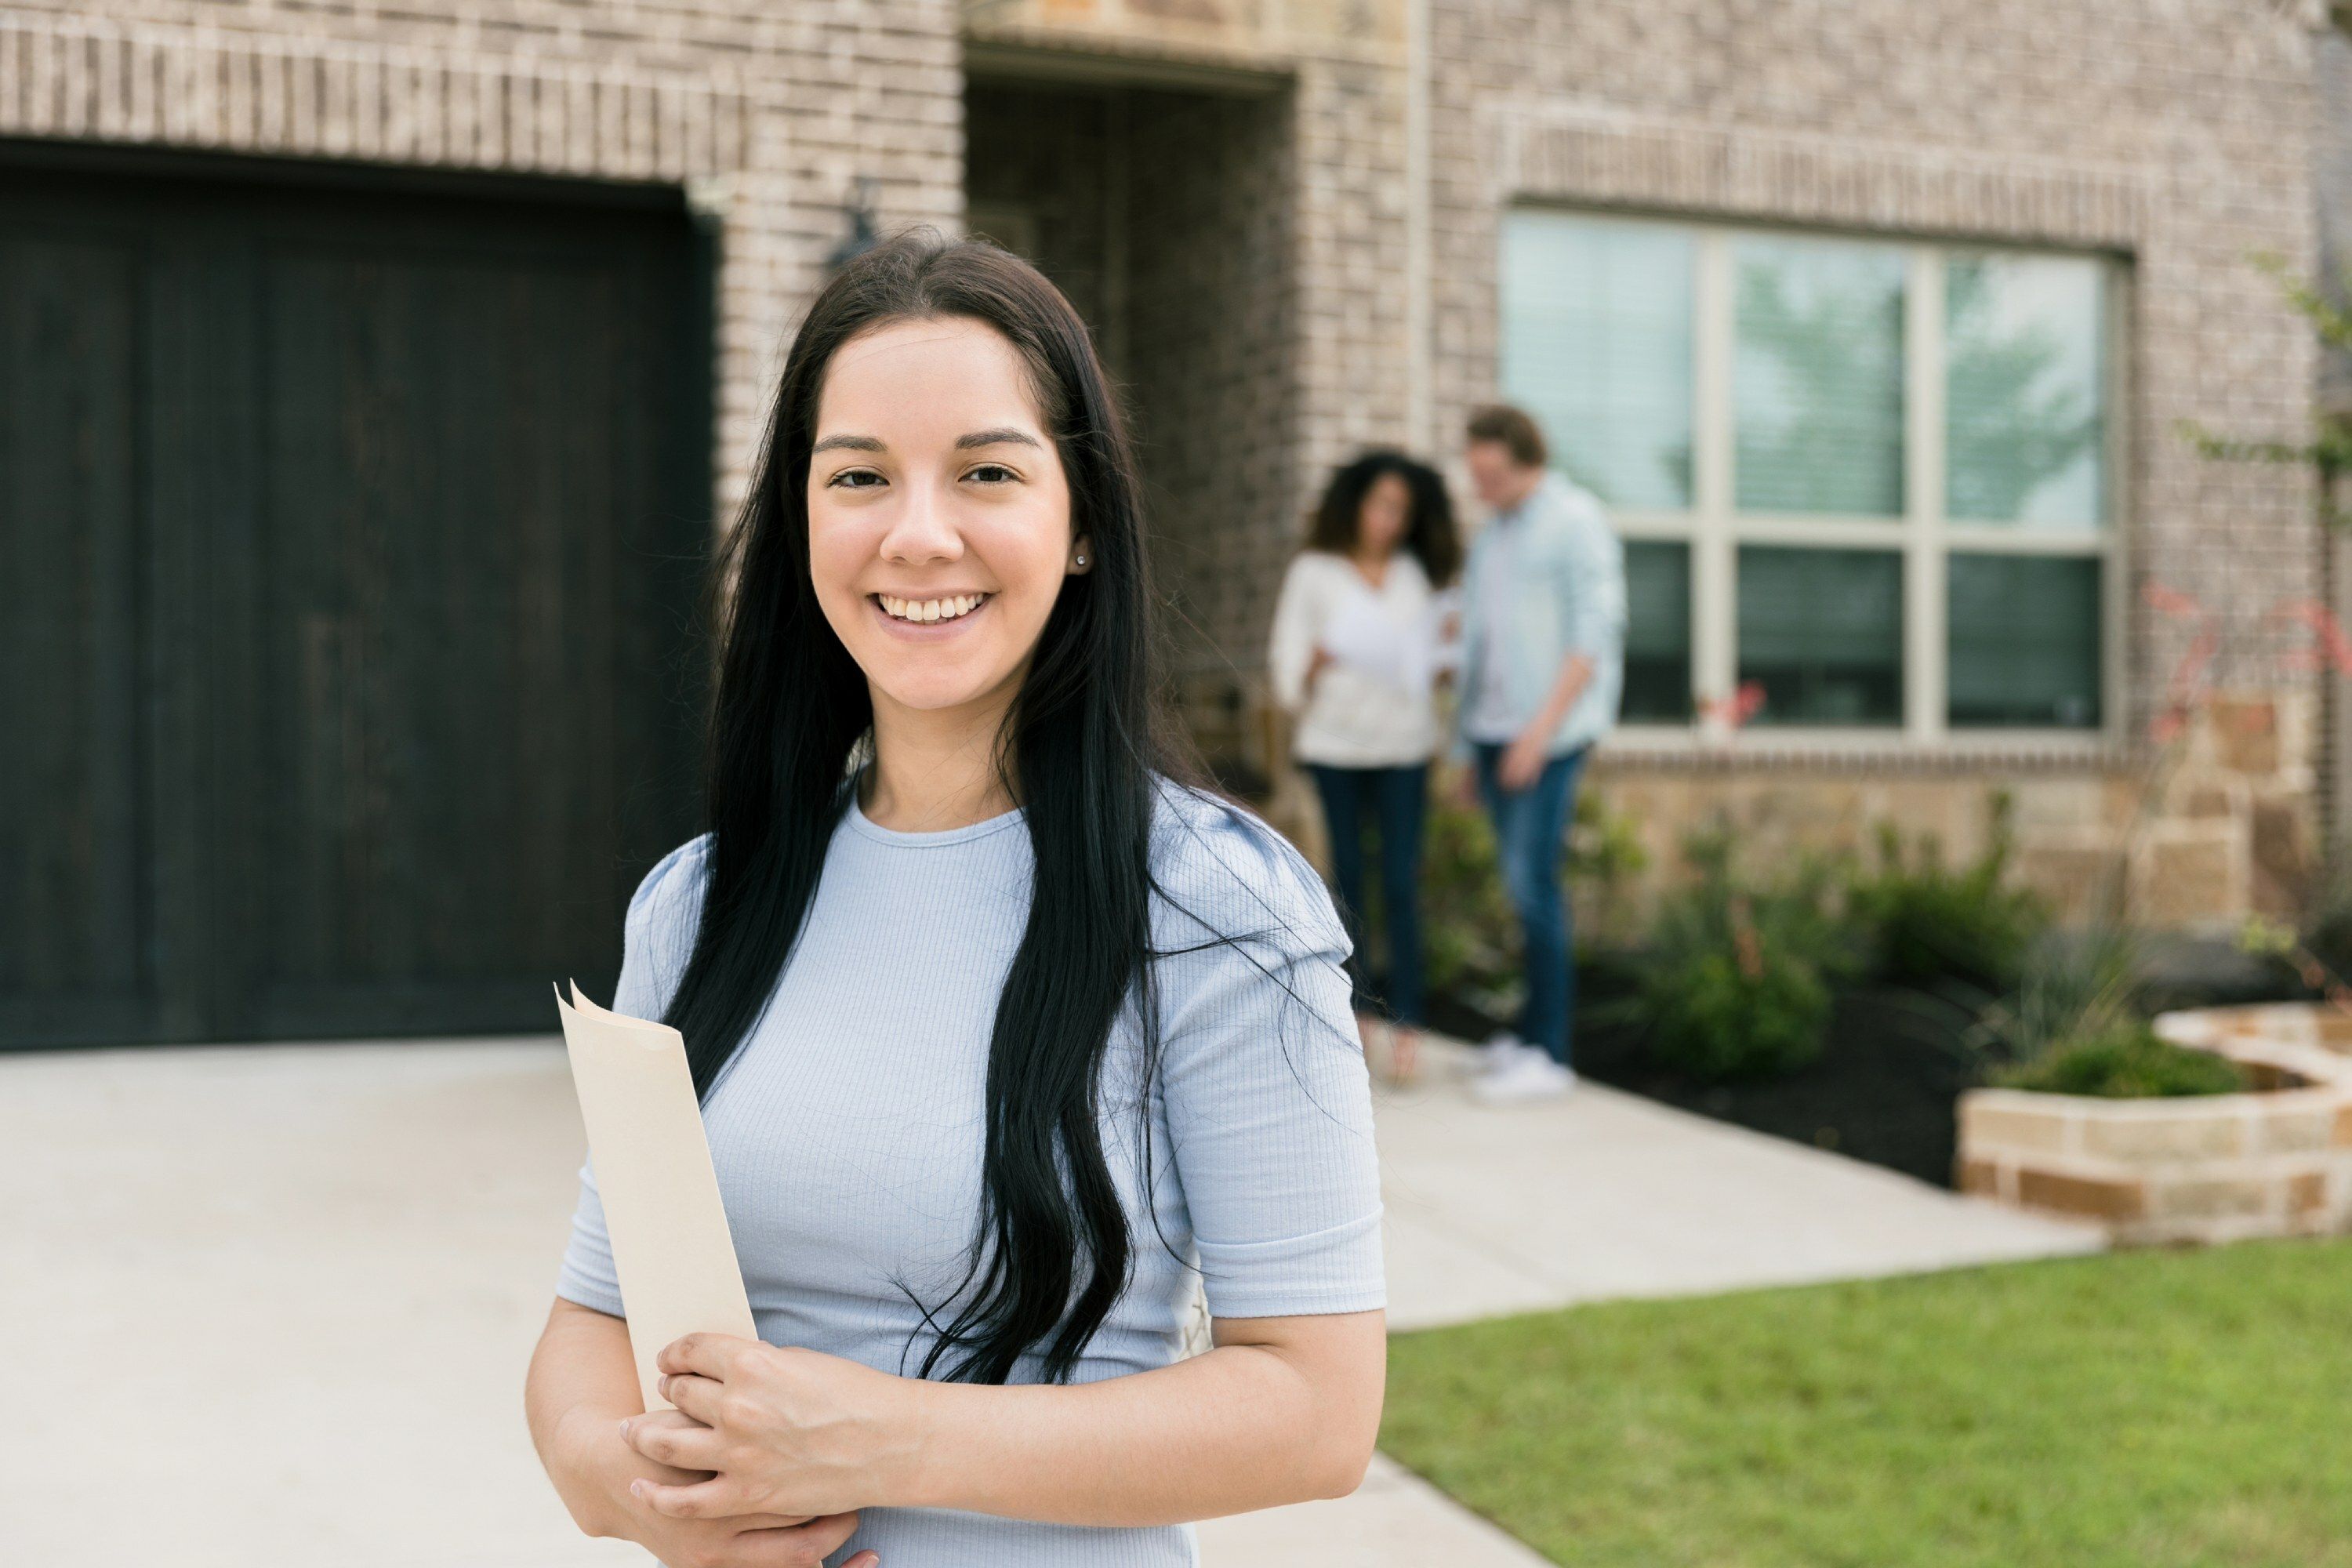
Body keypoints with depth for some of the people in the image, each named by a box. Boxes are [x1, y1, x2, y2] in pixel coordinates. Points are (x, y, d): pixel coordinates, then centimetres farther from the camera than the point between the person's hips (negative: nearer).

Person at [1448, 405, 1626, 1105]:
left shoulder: (1577, 522, -8)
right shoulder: (1491, 537, 16)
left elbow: (1595, 636, -14)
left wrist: (1540, 731, -21)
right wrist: (1467, 747, 17)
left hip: (1552, 731, -7)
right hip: (1495, 730, 7)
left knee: (1532, 881, -11)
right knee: (1523, 882, 9)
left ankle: (1549, 1053, -8)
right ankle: (1532, 1027, 16)